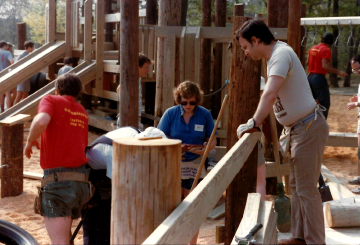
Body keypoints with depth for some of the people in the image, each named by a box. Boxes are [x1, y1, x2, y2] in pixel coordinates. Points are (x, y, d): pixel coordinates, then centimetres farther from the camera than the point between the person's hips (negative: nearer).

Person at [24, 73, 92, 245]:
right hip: (82, 182, 7)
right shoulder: (82, 112, 19)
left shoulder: (50, 100, 2)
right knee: (63, 231, 29)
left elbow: (41, 121, -21)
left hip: (58, 181, -7)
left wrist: (30, 141, -2)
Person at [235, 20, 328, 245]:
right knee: (297, 185, 16)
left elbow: (270, 94, -33)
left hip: (308, 129, -10)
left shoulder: (281, 54, -20)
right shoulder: (277, 54, 12)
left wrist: (254, 123, -30)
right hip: (299, 128, 10)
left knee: (306, 188, -5)